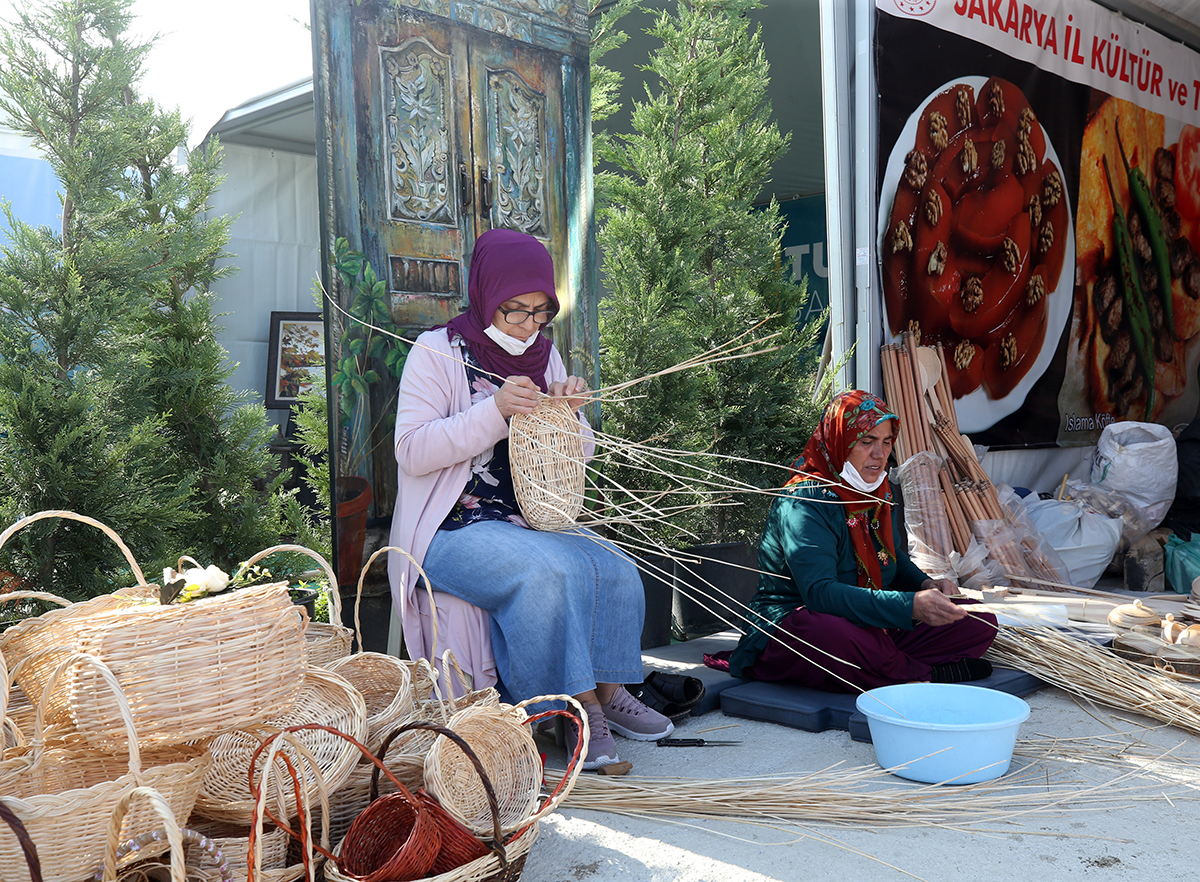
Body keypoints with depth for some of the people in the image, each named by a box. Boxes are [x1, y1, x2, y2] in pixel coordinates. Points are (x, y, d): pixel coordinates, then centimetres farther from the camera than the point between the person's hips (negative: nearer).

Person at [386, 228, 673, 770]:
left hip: (536, 521, 6)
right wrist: (494, 412, -22)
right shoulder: (438, 352, -3)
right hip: (456, 529, -5)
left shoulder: (545, 355, 13)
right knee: (547, 571, -31)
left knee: (616, 571, -20)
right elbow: (412, 451, -13)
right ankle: (581, 706, -18)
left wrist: (568, 417, -8)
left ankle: (606, 691, -5)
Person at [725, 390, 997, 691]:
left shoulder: (878, 492, 8)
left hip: (872, 627, 8)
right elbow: (818, 592, -32)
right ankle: (930, 674, -20)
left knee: (980, 622, -5)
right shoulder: (804, 503, -19)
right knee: (834, 633, -43)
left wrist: (926, 585, -2)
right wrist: (910, 606, -40)